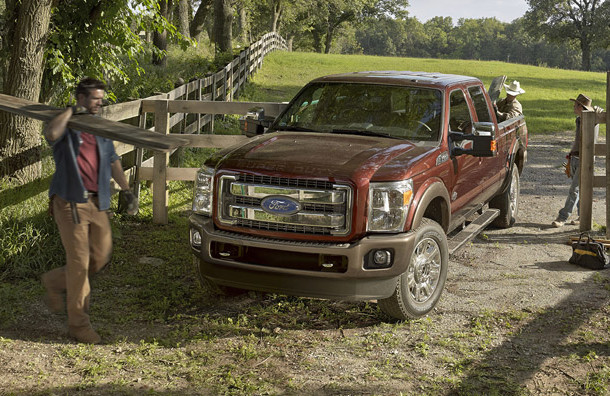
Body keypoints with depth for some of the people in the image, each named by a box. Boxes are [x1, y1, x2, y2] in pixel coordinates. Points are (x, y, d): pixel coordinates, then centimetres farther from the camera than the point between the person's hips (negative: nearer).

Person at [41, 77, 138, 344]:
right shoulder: (66, 125, -3)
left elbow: (113, 161, 25)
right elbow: (51, 134, -28)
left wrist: (126, 190, 17)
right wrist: (71, 111, -15)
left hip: (97, 202, 7)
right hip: (70, 202, -7)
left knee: (100, 257, 8)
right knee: (79, 261, -7)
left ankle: (55, 282, 33)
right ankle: (78, 324, 4)